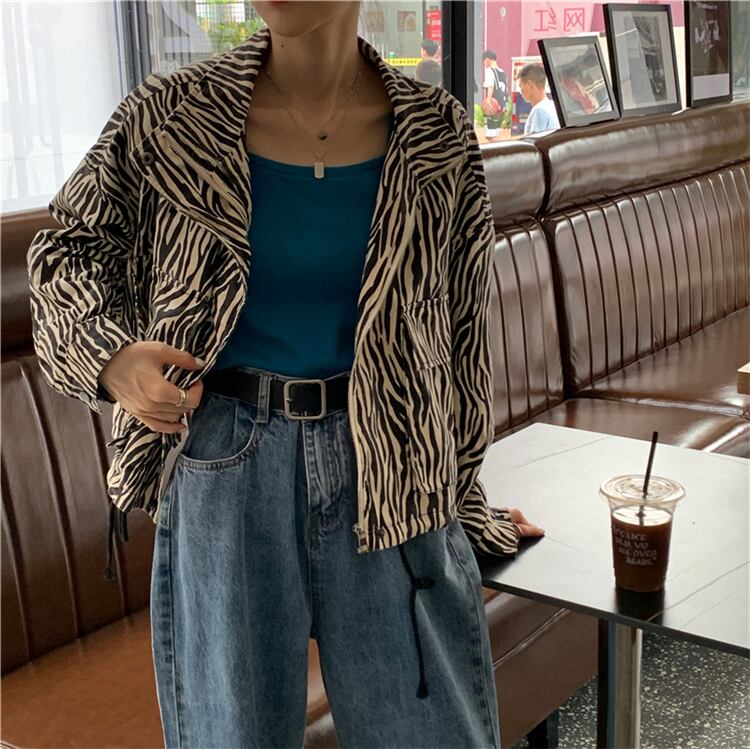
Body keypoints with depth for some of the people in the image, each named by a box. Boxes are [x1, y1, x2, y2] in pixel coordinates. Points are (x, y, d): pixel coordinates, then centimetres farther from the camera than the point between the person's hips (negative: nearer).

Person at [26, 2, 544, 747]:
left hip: (390, 471, 1)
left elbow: (461, 330, 6)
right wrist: (112, 357, -15)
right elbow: (67, 253, 7)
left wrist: (462, 500, 13)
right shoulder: (170, 114, -4)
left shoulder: (436, 133, -1)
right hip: (225, 469, 0)